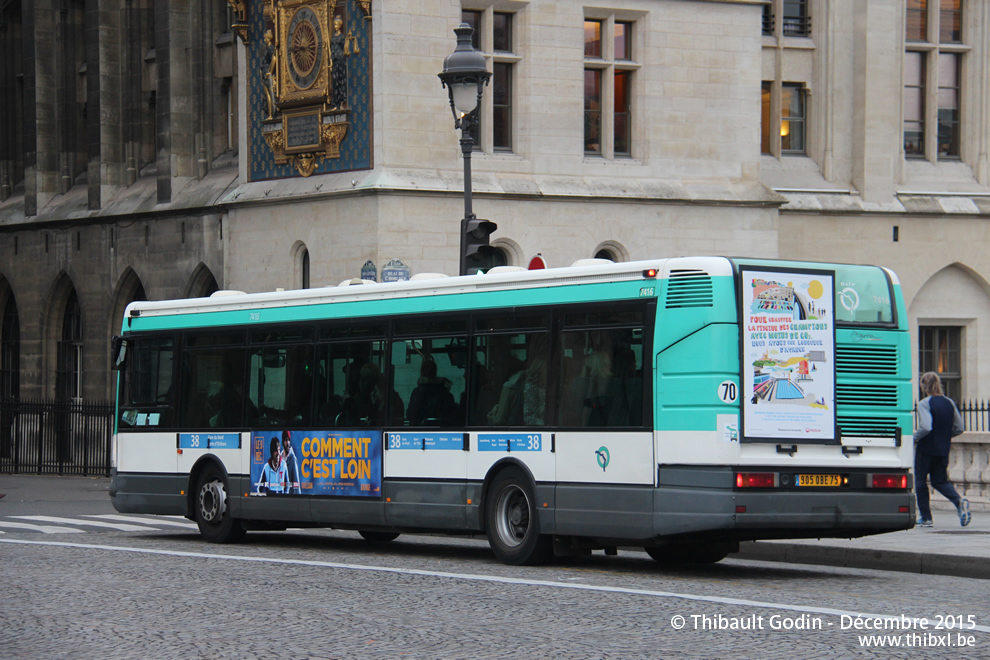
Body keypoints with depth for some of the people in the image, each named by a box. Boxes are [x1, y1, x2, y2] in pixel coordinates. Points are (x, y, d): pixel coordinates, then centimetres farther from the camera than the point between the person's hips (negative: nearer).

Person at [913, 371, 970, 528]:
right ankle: (959, 501, -12)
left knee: (920, 481, 9)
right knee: (940, 481, 15)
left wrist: (915, 437, -9)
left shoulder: (924, 404, -14)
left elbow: (926, 427, -26)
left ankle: (925, 517, 10)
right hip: (943, 449, 6)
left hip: (926, 448, -6)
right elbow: (959, 428, 7)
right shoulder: (949, 403, 5)